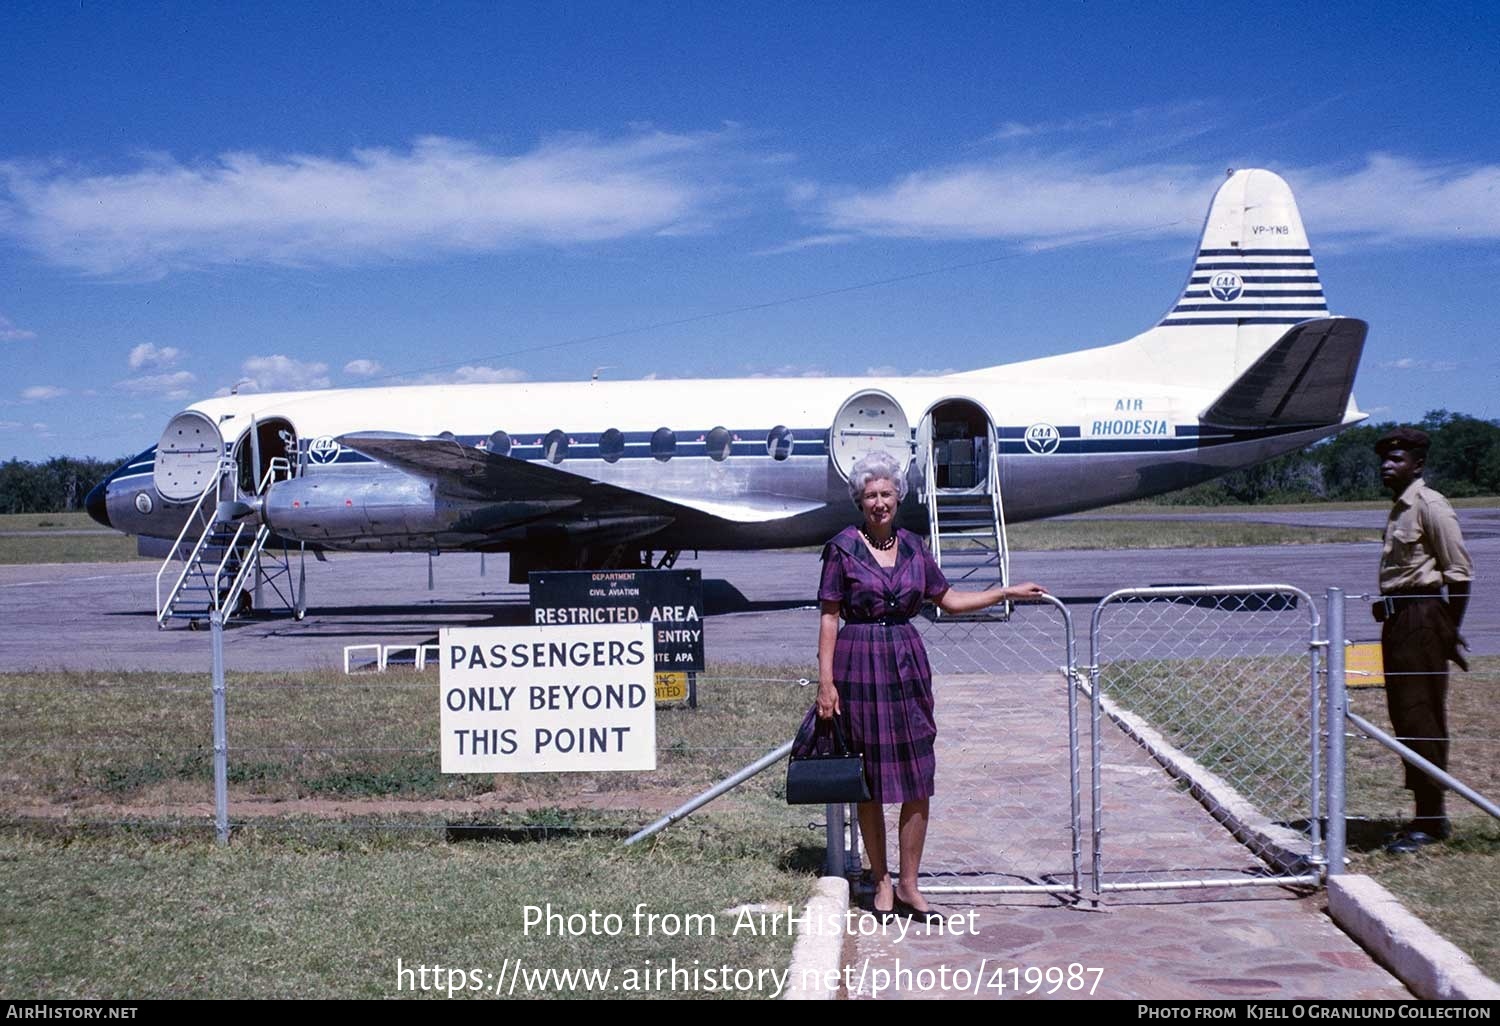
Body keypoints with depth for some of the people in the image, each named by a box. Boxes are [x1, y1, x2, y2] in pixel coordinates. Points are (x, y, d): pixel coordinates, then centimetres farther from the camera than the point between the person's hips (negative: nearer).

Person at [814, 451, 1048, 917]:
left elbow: (949, 600, 19)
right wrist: (826, 681, -9)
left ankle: (909, 885, 12)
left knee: (918, 782, 2)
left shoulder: (913, 547, 9)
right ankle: (881, 883, 16)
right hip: (859, 666, -4)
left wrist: (1008, 592, 17)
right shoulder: (843, 547, -3)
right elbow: (829, 616, -4)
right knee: (871, 783, 3)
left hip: (908, 666, 4)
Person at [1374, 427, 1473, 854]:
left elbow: (1459, 572, -14)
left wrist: (1451, 632, -14)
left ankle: (1430, 821, -1)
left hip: (1423, 620, -10)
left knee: (1420, 718, -7)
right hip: (1399, 620, 10)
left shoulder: (1431, 506, -12)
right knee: (1405, 717, 12)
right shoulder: (1399, 509, 17)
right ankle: (1428, 814, 20)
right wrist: (1387, 604, 11)